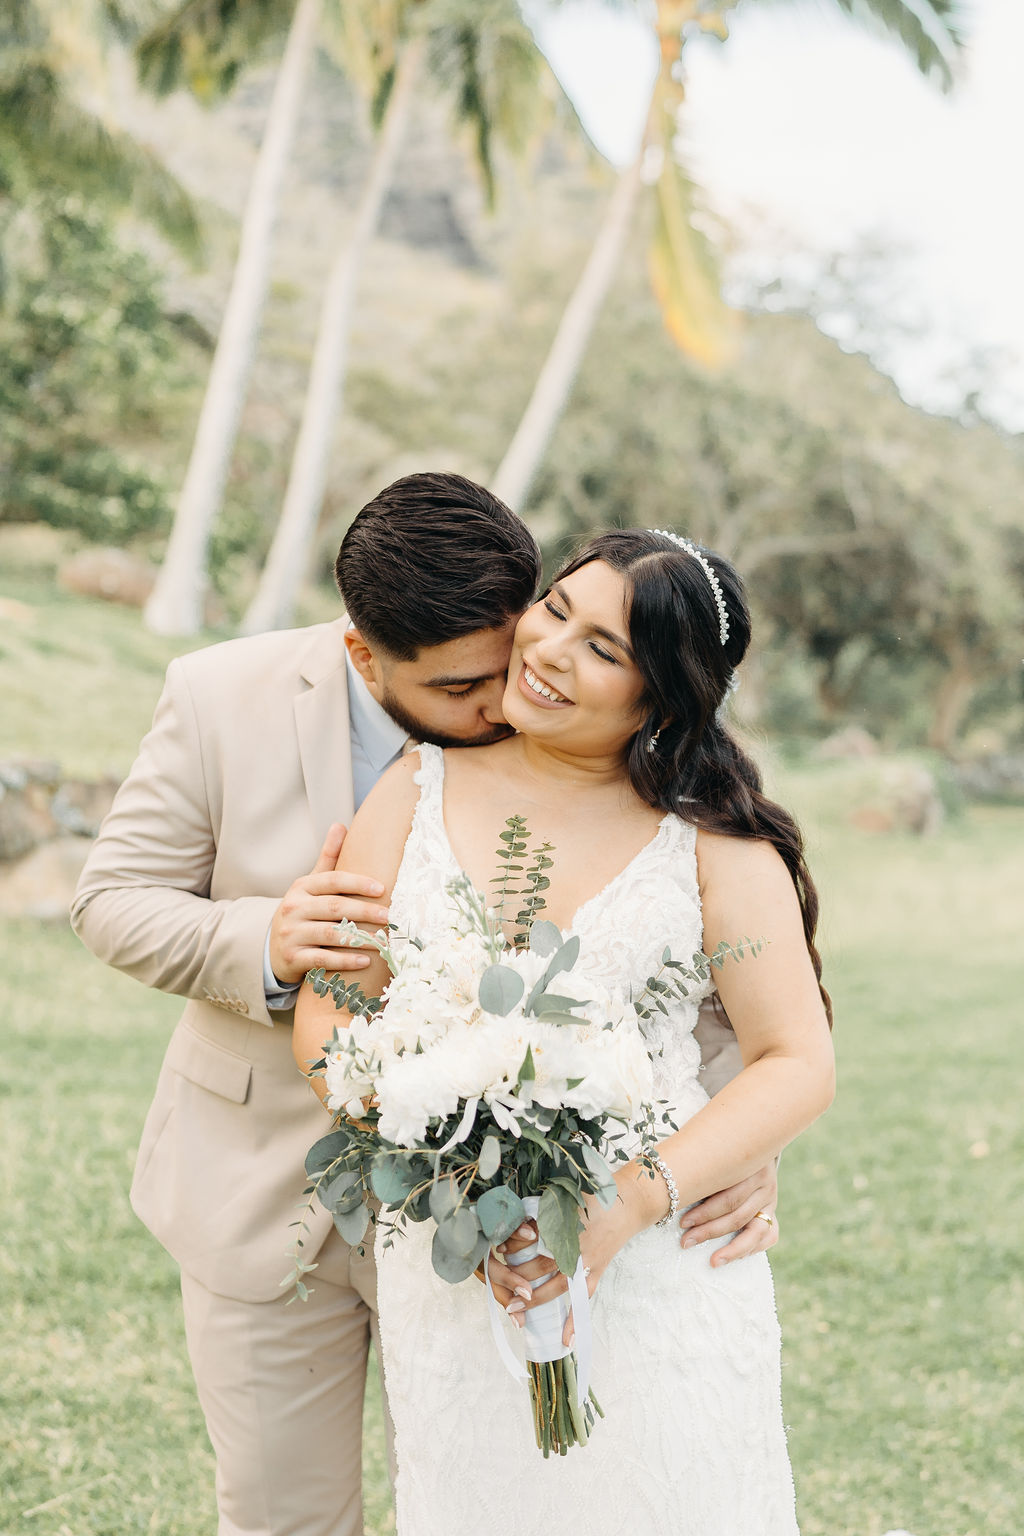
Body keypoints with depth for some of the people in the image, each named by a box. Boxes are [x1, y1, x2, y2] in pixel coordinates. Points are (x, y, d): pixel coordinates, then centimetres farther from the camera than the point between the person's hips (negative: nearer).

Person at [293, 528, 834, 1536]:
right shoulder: (420, 790, 2)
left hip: (659, 1265, -1)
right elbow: (328, 1017, -2)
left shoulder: (713, 840, -4)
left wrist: (632, 1202, -20)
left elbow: (799, 1064, -6)